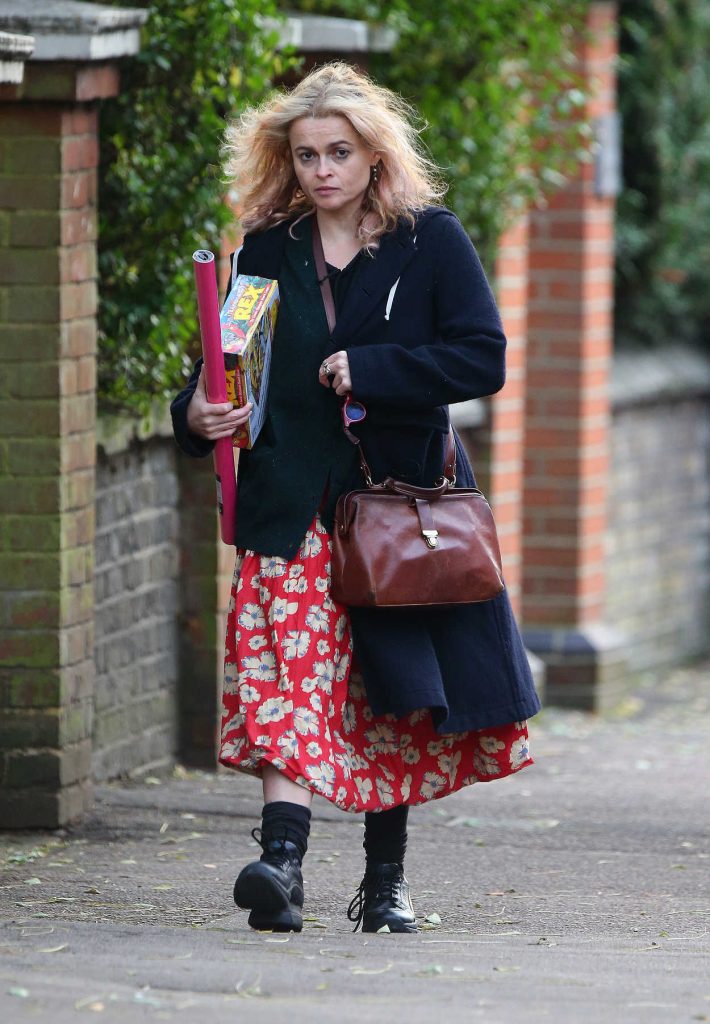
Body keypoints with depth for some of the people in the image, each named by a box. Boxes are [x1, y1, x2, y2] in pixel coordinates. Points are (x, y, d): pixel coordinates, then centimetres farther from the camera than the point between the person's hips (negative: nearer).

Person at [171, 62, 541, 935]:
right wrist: (198, 413, -8)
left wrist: (369, 369, -15)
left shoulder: (431, 241, 1)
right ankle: (281, 861, -27)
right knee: (290, 679, -15)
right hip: (293, 506, 1)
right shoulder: (268, 250, 8)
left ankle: (385, 878, 16)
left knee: (393, 697, 5)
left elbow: (483, 359, -6)